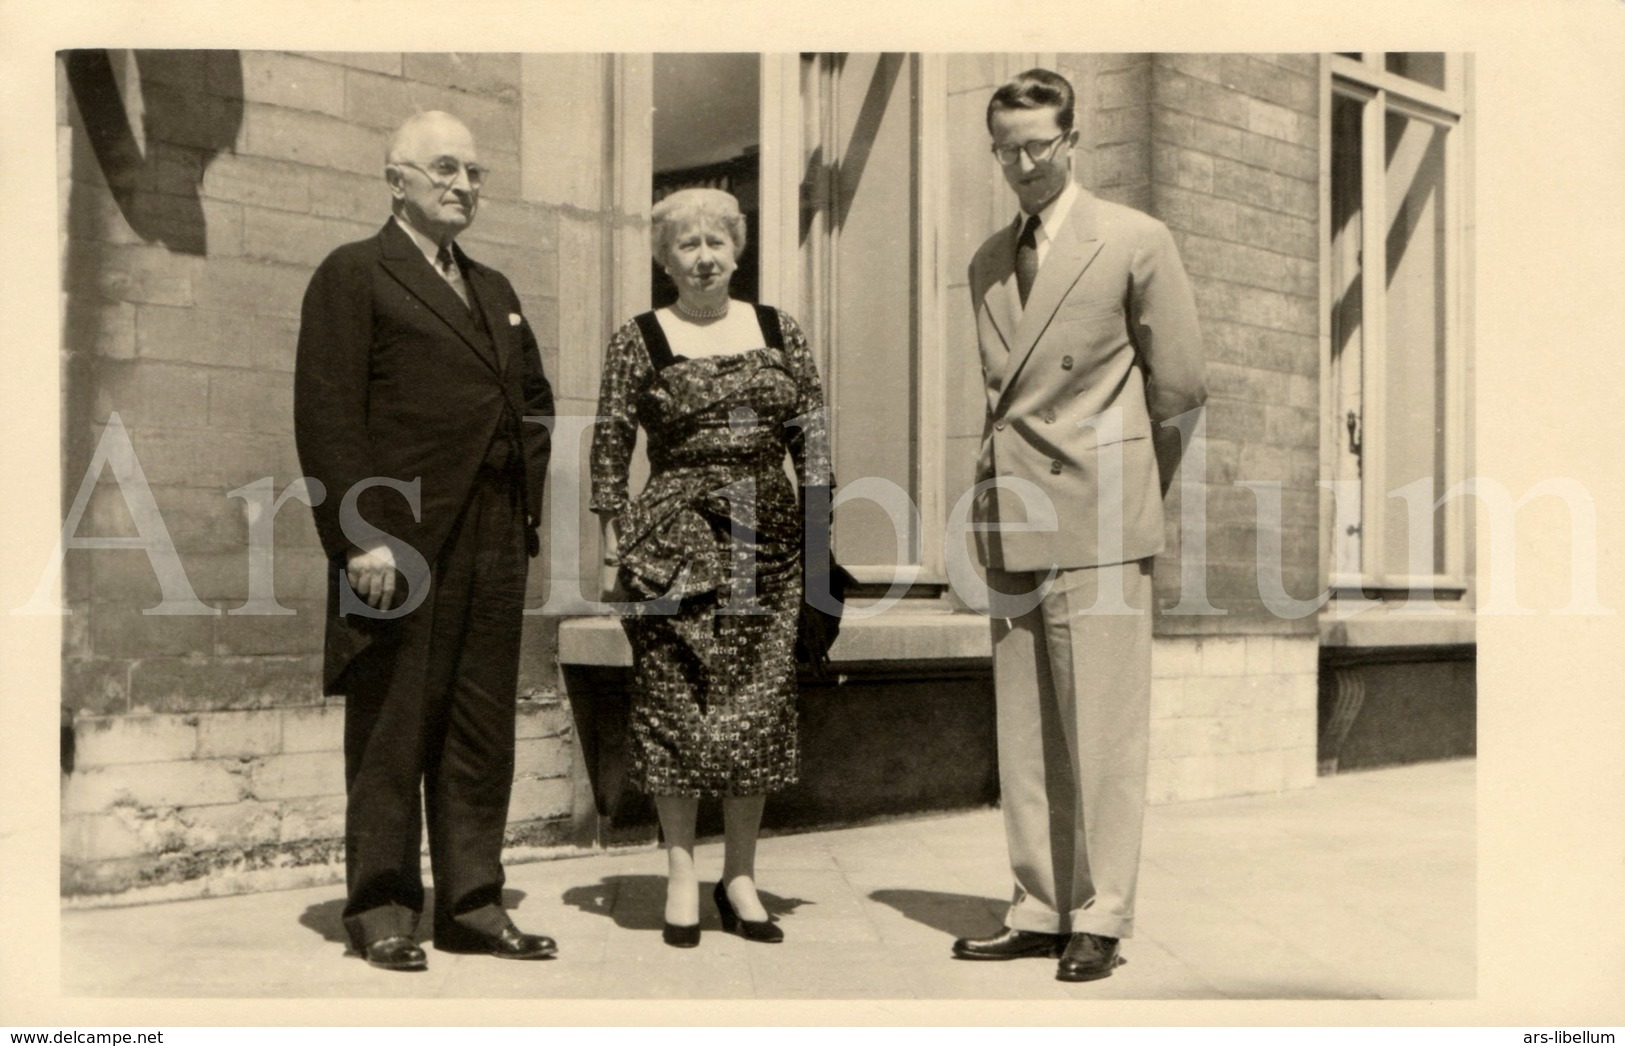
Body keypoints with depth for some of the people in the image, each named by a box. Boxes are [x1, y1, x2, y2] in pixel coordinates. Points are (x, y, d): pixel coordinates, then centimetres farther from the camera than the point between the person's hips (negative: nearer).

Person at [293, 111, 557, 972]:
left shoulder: (494, 290, 21)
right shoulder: (353, 276, -1)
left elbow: (536, 399, 28)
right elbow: (327, 415, -9)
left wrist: (528, 499, 13)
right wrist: (359, 538, -16)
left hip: (495, 546, 7)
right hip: (402, 547, -6)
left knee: (482, 734, 9)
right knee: (392, 731, 2)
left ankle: (472, 903, 18)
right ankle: (381, 909, 13)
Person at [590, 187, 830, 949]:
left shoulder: (780, 333, 10)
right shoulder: (636, 341, 2)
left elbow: (812, 441, 10)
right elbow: (610, 449, 2)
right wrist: (613, 548, -3)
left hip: (770, 543, 3)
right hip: (672, 540, -3)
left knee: (760, 704, 4)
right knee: (674, 701, 0)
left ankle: (740, 877, 16)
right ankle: (682, 876, 13)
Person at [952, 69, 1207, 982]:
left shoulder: (1136, 241, 0)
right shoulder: (989, 263, 17)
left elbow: (1180, 385, 2)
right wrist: (999, 489, 15)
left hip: (1098, 515, -5)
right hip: (1013, 521, 6)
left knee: (1103, 727, -4)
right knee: (1024, 732, 6)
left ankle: (1101, 918, 4)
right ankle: (1040, 910, 14)